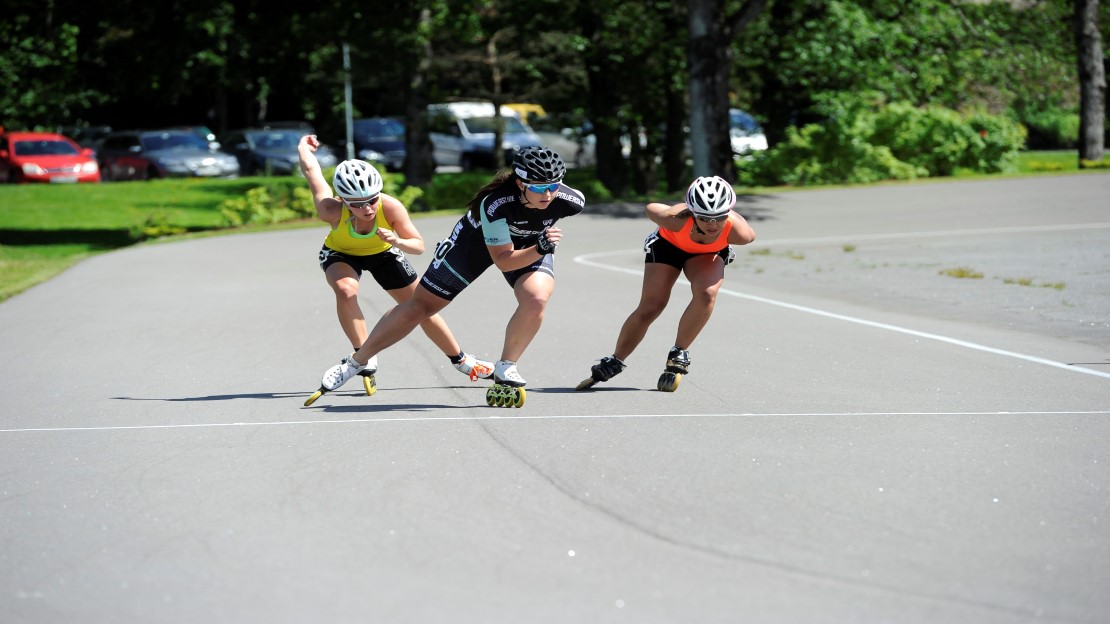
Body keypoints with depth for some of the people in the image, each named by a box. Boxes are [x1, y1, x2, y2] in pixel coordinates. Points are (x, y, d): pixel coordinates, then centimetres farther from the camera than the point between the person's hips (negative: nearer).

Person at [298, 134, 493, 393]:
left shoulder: (390, 207, -37)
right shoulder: (333, 212, -40)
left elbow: (419, 246, -25)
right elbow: (311, 170, -25)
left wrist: (398, 242, -47)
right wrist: (304, 146, -5)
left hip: (383, 253, 2)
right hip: (340, 254, -1)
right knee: (345, 290, -35)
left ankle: (461, 360, 27)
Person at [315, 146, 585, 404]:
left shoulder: (571, 201, -32)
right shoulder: (495, 203, -41)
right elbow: (503, 261, -34)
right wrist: (540, 249, -50)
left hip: (533, 246, 2)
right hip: (478, 238, -2)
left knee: (536, 299, -29)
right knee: (421, 305, 1)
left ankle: (505, 369, -5)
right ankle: (356, 362, 17)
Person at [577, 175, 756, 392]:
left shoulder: (736, 230, -38)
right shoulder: (677, 219, -41)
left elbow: (749, 235, -12)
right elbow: (651, 209, -19)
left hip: (709, 253, 1)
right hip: (668, 244, -1)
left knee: (706, 294, -28)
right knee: (650, 307, -8)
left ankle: (678, 355, -8)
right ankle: (614, 362, 12)